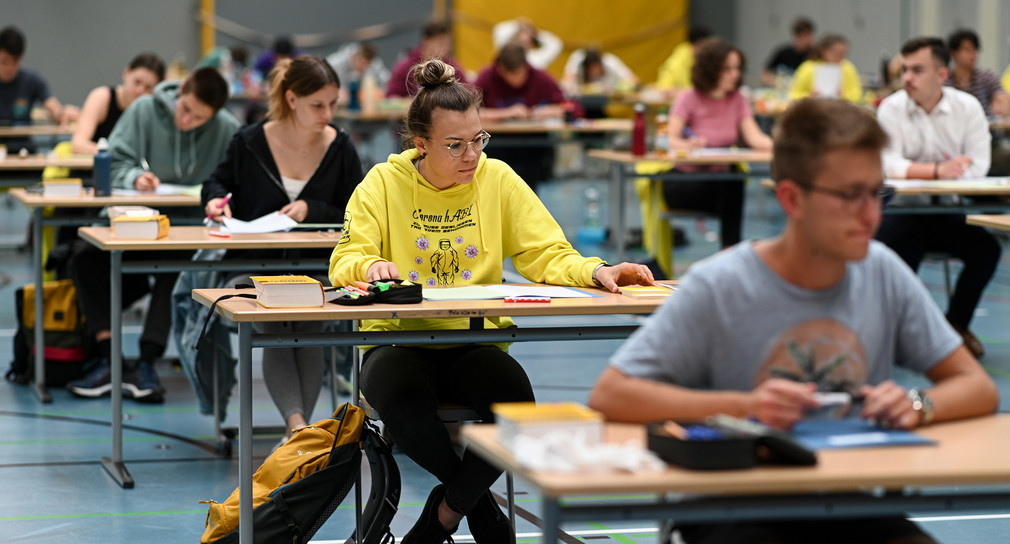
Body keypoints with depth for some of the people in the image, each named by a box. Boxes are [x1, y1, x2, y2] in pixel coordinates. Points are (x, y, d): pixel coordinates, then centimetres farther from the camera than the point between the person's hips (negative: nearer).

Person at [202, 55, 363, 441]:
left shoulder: (341, 149, 3)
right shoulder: (250, 143, 1)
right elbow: (217, 181, 20)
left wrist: (311, 210, -9)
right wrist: (216, 200, -3)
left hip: (318, 266, 1)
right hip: (255, 264, -1)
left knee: (309, 324, -30)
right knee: (275, 327, -30)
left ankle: (295, 432, -30)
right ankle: (297, 423, -44)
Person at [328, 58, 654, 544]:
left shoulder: (498, 180, 5)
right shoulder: (384, 183, 0)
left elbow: (547, 255, 2)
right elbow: (345, 261, -7)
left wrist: (595, 272, -19)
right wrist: (371, 265, -32)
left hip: (475, 341, 2)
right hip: (399, 343, -1)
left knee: (514, 400, -32)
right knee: (403, 399, -37)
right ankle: (479, 503, -9)